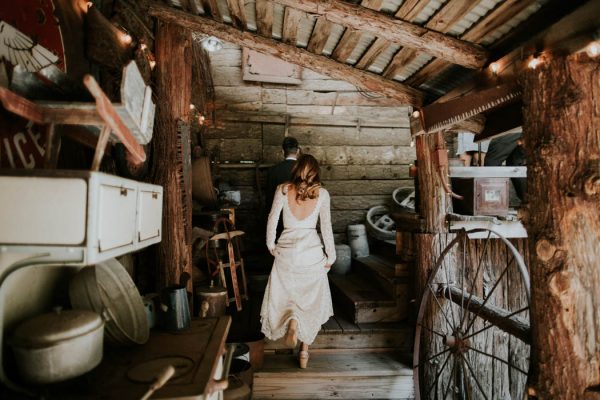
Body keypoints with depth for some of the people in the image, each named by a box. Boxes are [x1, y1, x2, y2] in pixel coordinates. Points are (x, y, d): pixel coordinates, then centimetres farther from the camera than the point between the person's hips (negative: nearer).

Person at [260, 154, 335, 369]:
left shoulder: (283, 189, -2)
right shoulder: (322, 193, -2)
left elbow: (272, 219, -3)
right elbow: (326, 226, -2)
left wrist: (271, 245, 9)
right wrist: (330, 255, 5)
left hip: (286, 250, 0)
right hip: (312, 249, 0)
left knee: (283, 294, 16)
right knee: (311, 299, 12)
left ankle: (292, 319, -15)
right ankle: (304, 352, 13)